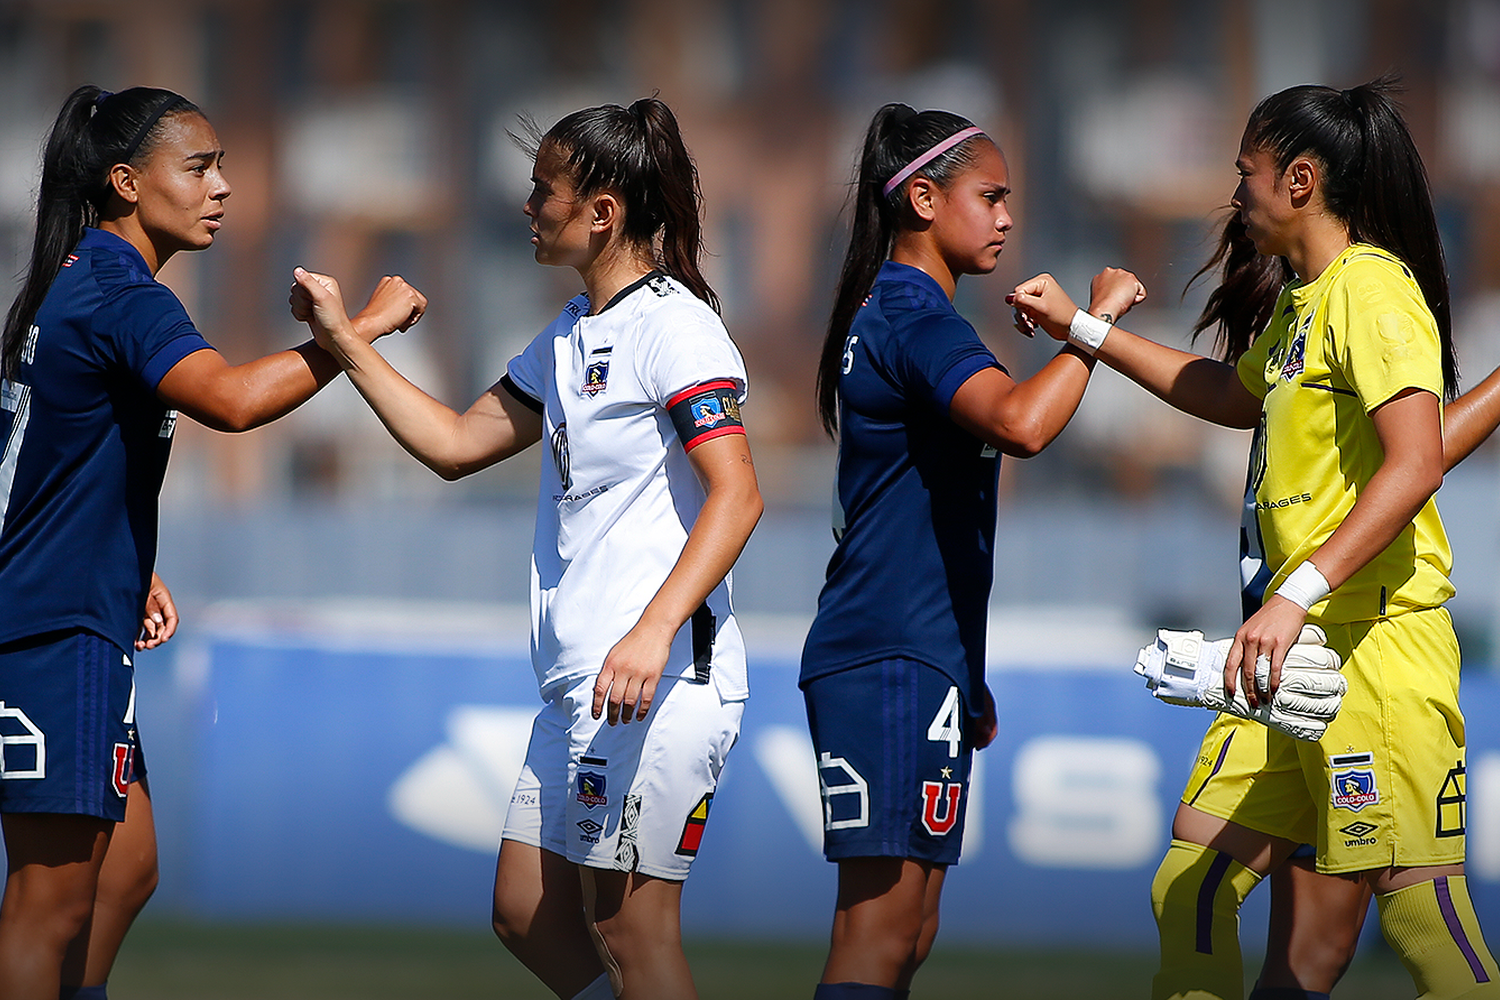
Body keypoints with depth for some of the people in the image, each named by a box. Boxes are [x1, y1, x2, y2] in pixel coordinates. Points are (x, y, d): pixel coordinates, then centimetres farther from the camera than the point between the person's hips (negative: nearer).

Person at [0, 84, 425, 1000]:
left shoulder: (79, 283, 17)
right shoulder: (118, 295, -16)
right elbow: (232, 400, -33)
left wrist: (134, 574, 22)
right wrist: (362, 327, -26)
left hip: (85, 624, 11)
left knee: (126, 866, 16)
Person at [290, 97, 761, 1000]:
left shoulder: (673, 325, -10)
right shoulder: (570, 336, 19)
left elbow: (736, 496, -19)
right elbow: (456, 444, 25)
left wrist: (653, 631, -29)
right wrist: (345, 342, 20)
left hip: (660, 678, -10)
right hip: (579, 680, 10)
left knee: (627, 926, -8)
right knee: (528, 915, 11)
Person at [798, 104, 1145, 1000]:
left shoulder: (889, 312, 21)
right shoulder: (916, 315, -12)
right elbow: (1019, 423, -33)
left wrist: (966, 679, 28)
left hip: (921, 657, 11)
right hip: (892, 658, -11)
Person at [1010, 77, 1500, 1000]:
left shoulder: (1371, 288, -11)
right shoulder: (1302, 301, 20)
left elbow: (1417, 462, -23)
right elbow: (1233, 397, 41)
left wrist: (1298, 594, -28)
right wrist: (1083, 330, 37)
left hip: (1377, 639, -10)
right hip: (1301, 644, 10)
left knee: (1414, 893, -13)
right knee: (1192, 882, 7)